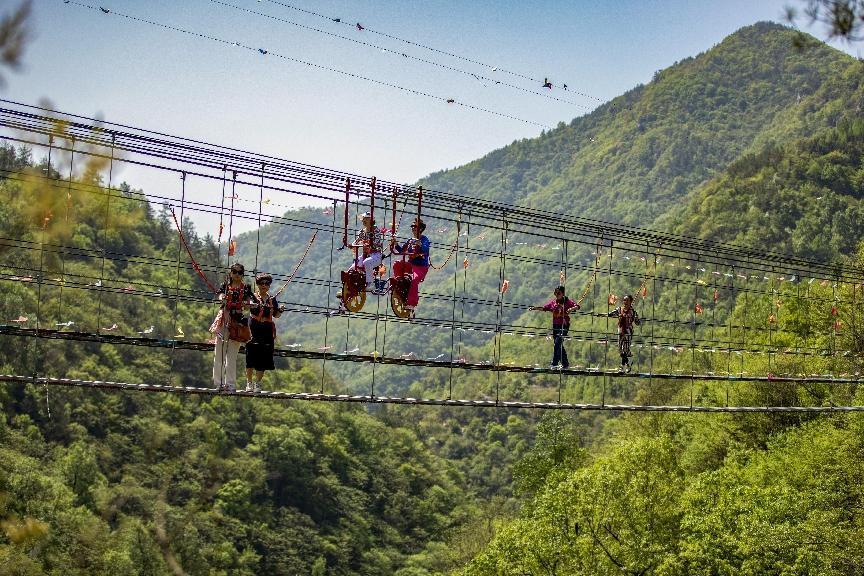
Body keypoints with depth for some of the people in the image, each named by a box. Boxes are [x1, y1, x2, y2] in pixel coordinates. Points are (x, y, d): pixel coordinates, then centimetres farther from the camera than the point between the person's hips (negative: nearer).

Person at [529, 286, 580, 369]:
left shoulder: (567, 301, -4)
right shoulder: (553, 302, 9)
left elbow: (577, 306, -15)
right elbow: (544, 308, 10)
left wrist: (571, 309, -35)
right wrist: (534, 308, -3)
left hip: (564, 325, -6)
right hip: (555, 325, 6)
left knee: (558, 342, -18)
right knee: (559, 345, 10)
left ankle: (554, 363, -16)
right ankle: (565, 364, 20)